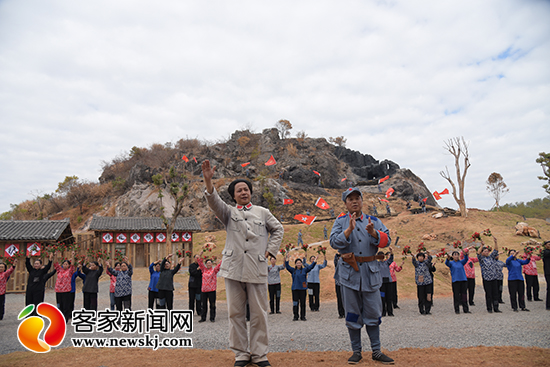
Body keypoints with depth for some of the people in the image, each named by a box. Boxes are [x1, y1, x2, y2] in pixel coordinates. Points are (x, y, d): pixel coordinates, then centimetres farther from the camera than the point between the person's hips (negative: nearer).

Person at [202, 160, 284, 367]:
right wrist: (208, 181, -24)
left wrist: (270, 250, 10)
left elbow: (278, 229, 23)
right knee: (235, 313, 5)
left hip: (257, 270, 0)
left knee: (259, 313, 4)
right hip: (233, 268, 0)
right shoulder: (229, 213, 11)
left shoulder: (263, 212, 15)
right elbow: (214, 202, -7)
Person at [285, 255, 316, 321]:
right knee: (295, 303, 2)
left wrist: (314, 260, -9)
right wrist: (287, 258, -9)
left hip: (302, 289, 0)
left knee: (303, 303, 3)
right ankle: (295, 316, 12)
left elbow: (311, 266, 2)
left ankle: (303, 316, 12)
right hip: (295, 289, 0)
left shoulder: (304, 270, 8)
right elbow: (287, 266, 1)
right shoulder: (293, 270, 9)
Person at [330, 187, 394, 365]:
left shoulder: (374, 221, 9)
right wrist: (349, 229, -20)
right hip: (349, 272, -1)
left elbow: (386, 240, -3)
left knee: (373, 313, 7)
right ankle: (356, 351, 18)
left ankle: (376, 351, 19)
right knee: (352, 314, 6)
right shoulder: (341, 222, 6)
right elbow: (334, 242, -9)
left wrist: (373, 232, -21)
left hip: (370, 272, 1)